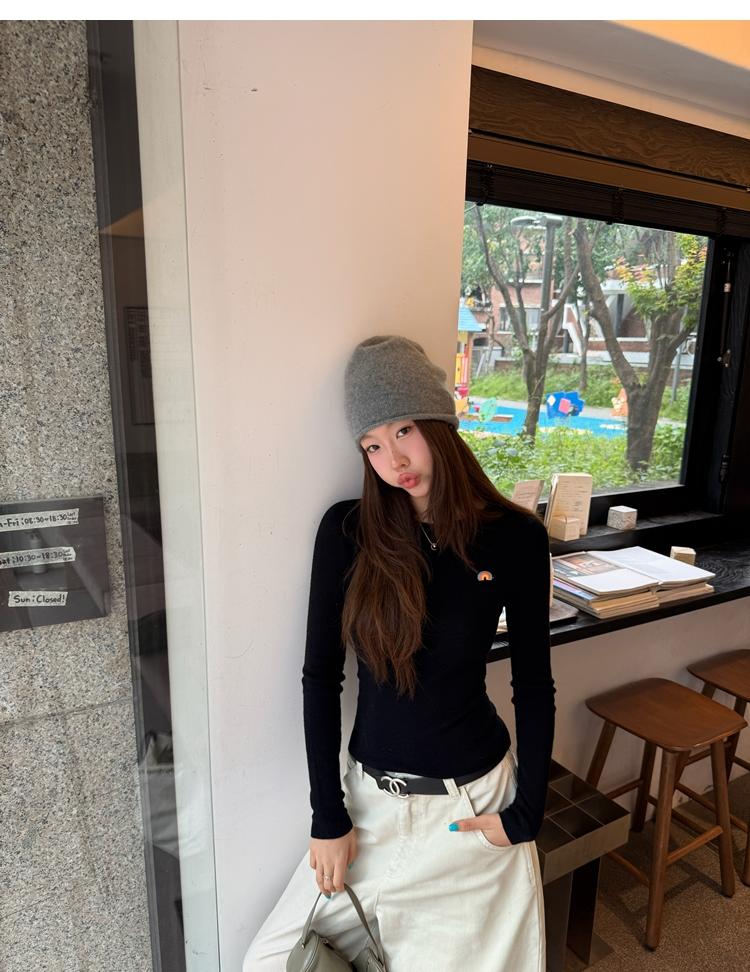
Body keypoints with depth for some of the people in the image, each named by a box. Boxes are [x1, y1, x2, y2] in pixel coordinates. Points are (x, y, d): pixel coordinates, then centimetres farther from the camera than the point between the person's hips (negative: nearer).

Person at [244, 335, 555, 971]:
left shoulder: (516, 537, -12)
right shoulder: (348, 531, -11)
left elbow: (534, 686, -3)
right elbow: (321, 675, -7)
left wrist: (526, 814, -3)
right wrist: (329, 817, -5)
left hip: (476, 800, -1)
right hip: (372, 797, 2)